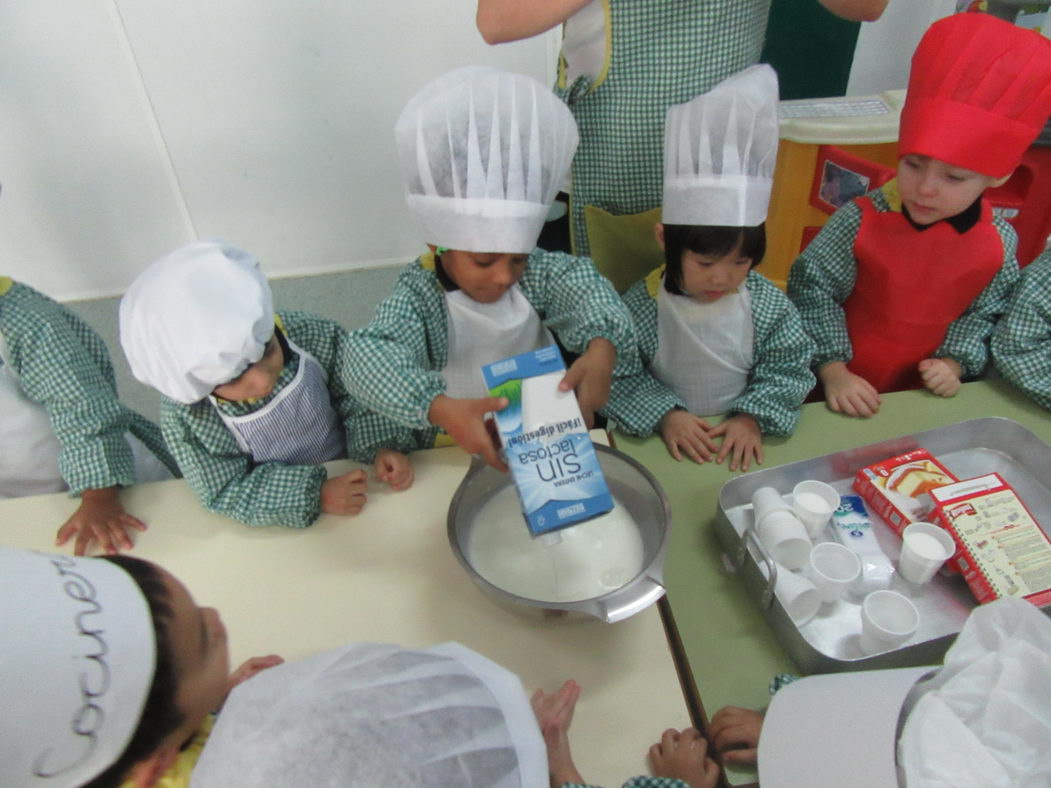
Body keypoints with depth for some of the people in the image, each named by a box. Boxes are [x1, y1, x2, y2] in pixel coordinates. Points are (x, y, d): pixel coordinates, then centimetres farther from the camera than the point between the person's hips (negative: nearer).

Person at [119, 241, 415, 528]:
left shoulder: (314, 336, -21)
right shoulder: (183, 417, -22)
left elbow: (358, 397, -9)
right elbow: (224, 494, -16)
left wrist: (382, 447, -24)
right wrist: (314, 495, -27)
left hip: (351, 475, 1)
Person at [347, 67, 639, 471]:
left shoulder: (537, 271, -8)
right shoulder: (417, 295, -20)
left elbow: (586, 287, -21)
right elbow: (371, 357, -35)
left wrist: (601, 348, -45)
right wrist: (440, 408, -55)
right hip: (460, 440, -3)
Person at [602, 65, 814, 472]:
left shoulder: (768, 305, -4)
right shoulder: (641, 306, -14)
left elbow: (787, 369, 5)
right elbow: (616, 376, -8)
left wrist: (753, 416, -9)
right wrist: (664, 413, -16)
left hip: (738, 439, 2)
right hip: (663, 441, -2)